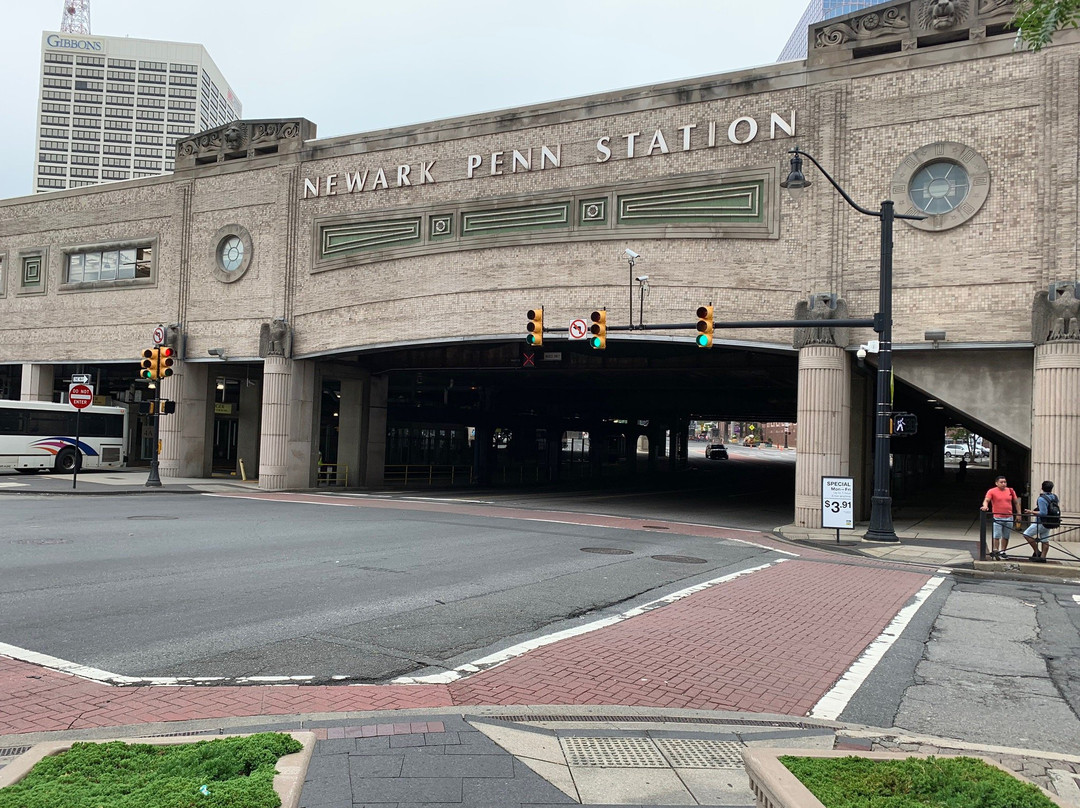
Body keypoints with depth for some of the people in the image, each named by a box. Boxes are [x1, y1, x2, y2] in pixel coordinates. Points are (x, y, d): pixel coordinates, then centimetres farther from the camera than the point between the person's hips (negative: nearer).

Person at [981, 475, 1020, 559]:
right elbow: (986, 500, -13)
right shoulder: (992, 491, -4)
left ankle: (1002, 552, 19)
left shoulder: (1011, 491, 9)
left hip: (1009, 517, 4)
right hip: (997, 518, -4)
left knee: (1006, 536, 10)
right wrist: (985, 506, -35)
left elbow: (1016, 502, 16)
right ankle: (995, 551, 1)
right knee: (997, 535, -7)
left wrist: (1018, 513, 11)